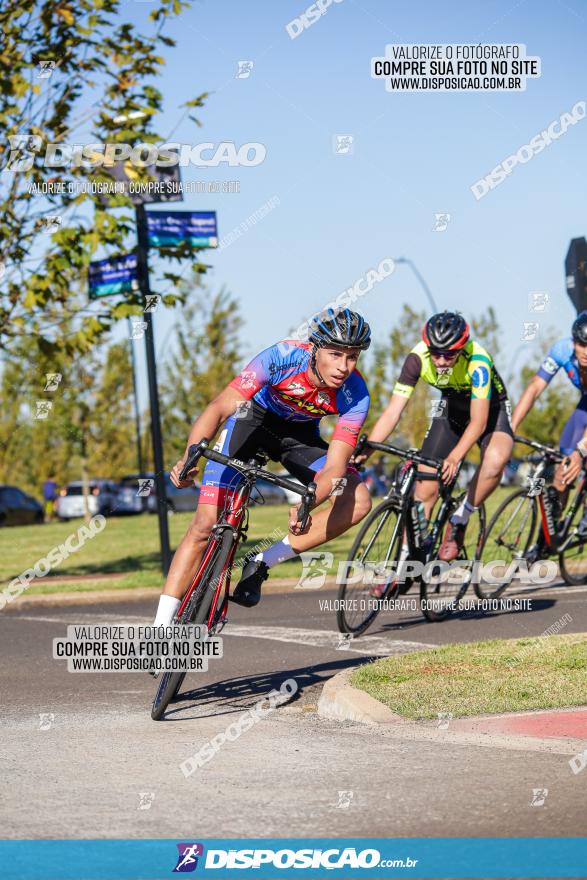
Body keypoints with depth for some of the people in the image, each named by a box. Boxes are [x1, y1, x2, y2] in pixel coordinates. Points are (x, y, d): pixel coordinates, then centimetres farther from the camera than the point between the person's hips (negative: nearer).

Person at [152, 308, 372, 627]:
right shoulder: (282, 358, -34)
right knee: (206, 523, -15)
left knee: (358, 501, -21)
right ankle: (161, 628, -10)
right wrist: (188, 458, -50)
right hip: (252, 417, -3)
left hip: (298, 433, 3)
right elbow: (220, 407, -35)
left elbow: (335, 466, -32)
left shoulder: (355, 395, -28)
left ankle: (260, 564, -12)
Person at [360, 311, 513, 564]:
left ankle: (458, 522, -15)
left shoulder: (477, 361, -36)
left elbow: (479, 421, -39)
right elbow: (393, 411, -28)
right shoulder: (418, 358, -27)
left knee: (496, 458, -35)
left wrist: (453, 458, -54)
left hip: (489, 407, -3)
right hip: (452, 407, 4)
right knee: (425, 484, -8)